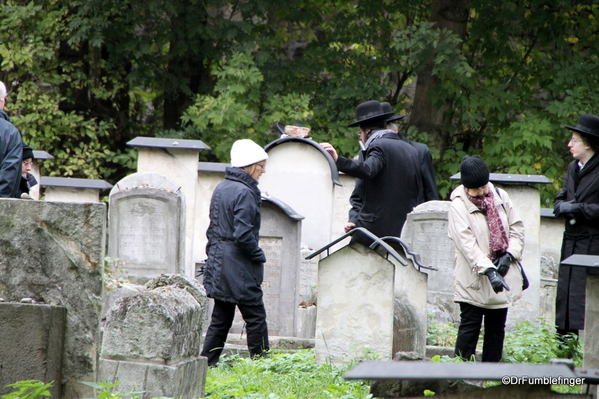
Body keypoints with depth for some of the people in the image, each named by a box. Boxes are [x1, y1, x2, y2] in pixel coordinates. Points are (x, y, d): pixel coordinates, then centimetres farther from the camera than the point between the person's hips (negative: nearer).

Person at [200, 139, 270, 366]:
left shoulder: (221, 189, 12)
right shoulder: (244, 193, -17)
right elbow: (243, 235, -22)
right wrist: (259, 256, -8)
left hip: (218, 264, 9)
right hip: (239, 268, -9)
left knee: (220, 320, 12)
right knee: (255, 317, 0)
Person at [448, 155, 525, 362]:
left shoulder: (500, 197, 5)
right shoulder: (458, 207, -11)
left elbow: (517, 229, 9)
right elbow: (467, 244, -20)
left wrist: (509, 256, -8)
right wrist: (489, 271, -30)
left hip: (503, 275, 5)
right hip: (473, 281, -5)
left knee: (496, 329, 8)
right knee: (470, 326, -6)